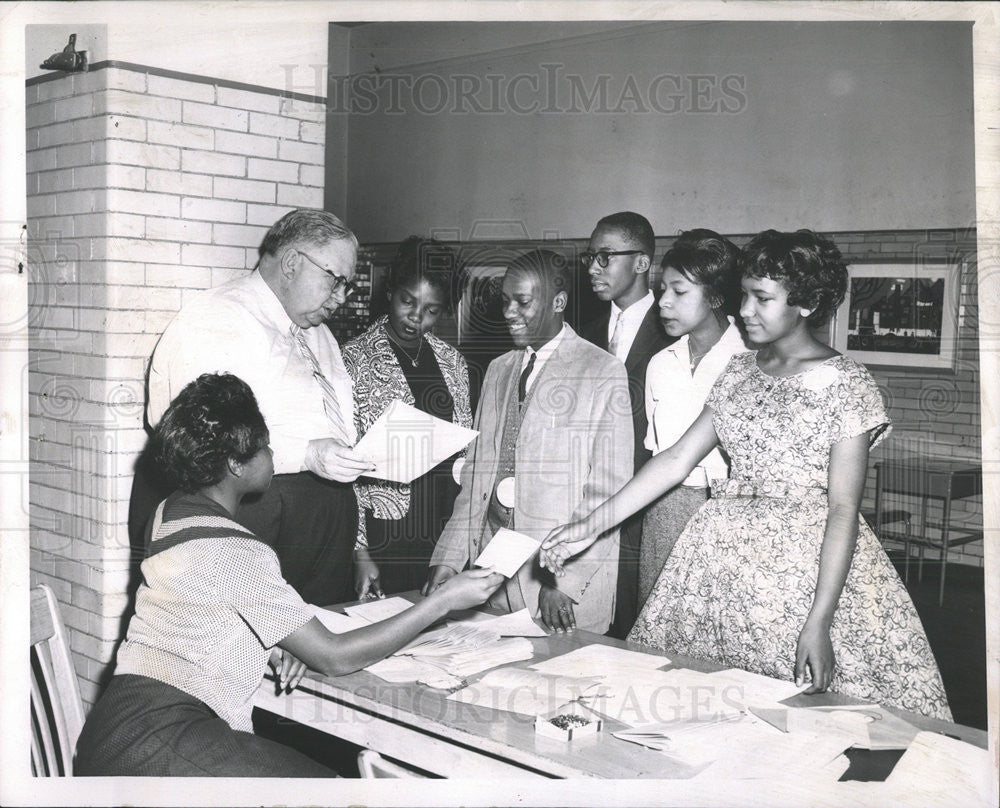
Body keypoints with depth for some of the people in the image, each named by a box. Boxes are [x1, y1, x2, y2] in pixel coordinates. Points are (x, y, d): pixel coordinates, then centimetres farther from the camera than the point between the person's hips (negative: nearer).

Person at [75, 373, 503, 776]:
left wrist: (280, 643, 5)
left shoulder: (171, 513, 9)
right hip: (156, 742, -9)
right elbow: (335, 657, -14)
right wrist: (444, 600, -11)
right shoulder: (236, 554, -19)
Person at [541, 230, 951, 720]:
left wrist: (817, 624, -19)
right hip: (725, 559, 5)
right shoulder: (739, 372, 9)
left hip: (810, 565, -5)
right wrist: (593, 526, 2)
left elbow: (843, 509, -12)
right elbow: (678, 459, 8)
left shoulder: (847, 384, -8)